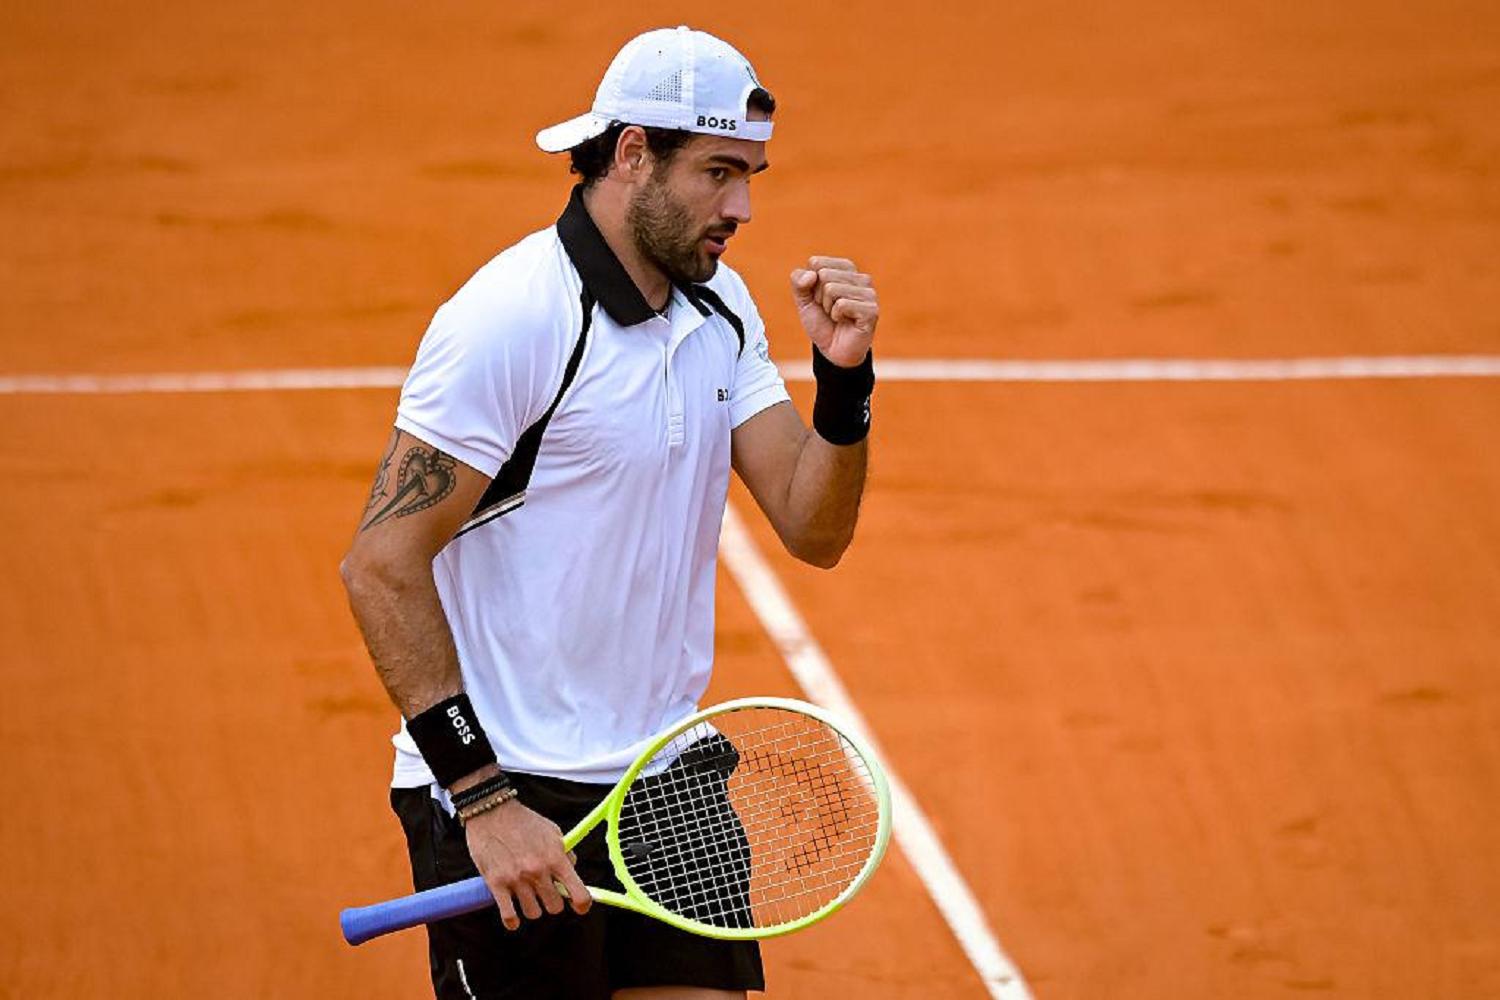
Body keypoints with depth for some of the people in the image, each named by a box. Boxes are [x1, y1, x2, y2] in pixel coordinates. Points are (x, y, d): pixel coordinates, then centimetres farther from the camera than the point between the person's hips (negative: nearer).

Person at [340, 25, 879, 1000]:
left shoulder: (722, 307, 8)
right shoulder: (513, 318, -16)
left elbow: (815, 531, 6)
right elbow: (382, 565, -18)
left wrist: (845, 376, -12)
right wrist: (481, 798, -21)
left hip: (667, 782, 7)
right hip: (510, 801, -7)